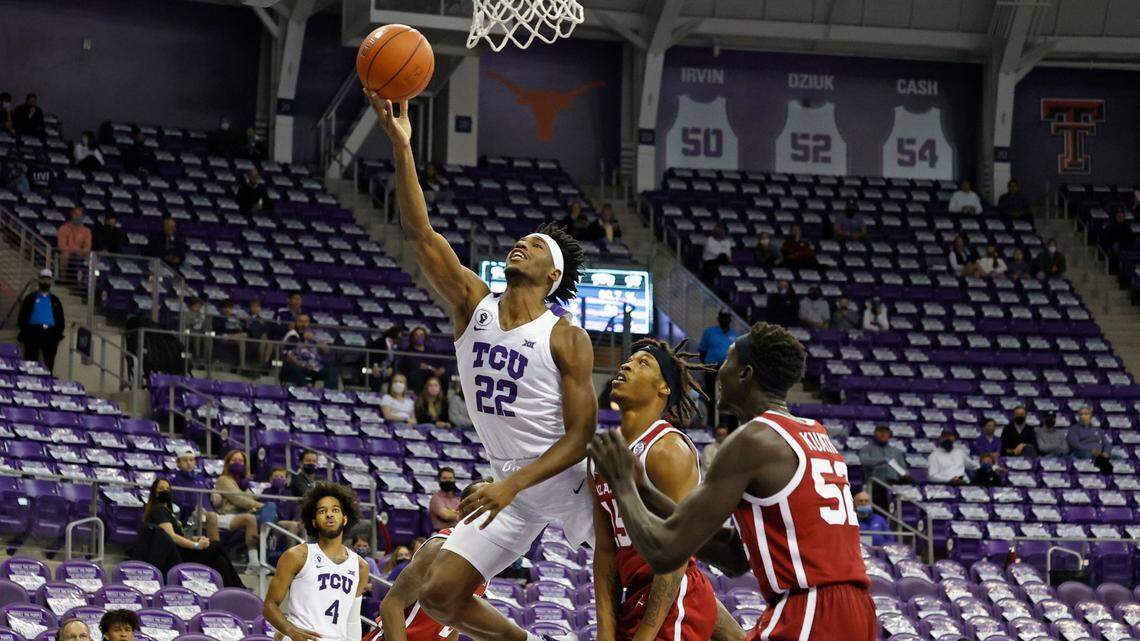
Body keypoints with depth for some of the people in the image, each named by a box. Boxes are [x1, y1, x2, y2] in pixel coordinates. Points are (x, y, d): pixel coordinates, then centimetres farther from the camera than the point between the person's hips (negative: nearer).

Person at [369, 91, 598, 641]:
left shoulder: (566, 339, -11)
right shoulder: (473, 306, 0)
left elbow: (581, 434, -14)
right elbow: (419, 234, -9)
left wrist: (513, 486, -25)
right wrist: (401, 146, -20)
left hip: (570, 475, -5)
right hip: (511, 483, 5)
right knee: (439, 595, 2)